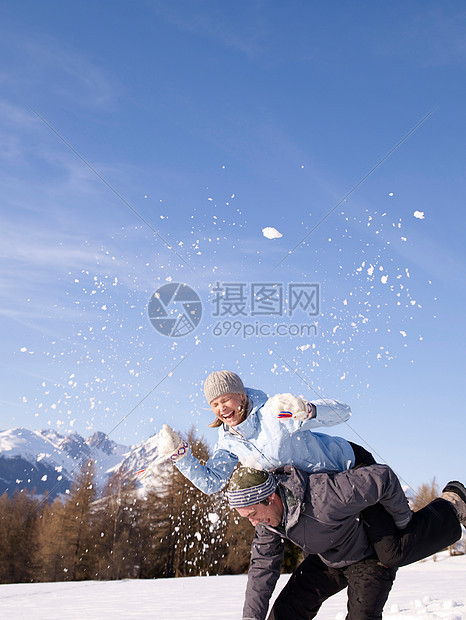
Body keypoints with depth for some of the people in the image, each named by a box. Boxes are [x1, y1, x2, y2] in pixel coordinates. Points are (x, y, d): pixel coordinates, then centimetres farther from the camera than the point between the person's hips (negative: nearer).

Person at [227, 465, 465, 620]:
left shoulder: (323, 496, -42)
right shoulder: (265, 513, -17)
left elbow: (383, 478, -33)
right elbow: (263, 565, -4)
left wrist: (404, 521, -17)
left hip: (369, 556, -6)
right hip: (327, 560, 7)